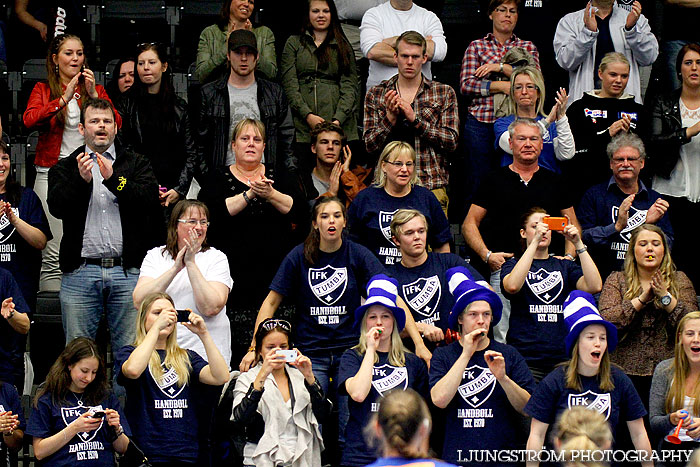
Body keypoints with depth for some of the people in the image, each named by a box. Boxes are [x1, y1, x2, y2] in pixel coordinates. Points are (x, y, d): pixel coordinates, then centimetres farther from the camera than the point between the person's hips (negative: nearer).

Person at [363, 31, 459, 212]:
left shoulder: (444, 93, 8)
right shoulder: (375, 94, 11)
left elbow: (451, 142, -2)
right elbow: (371, 145, 6)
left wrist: (415, 119, -11)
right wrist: (390, 117, -11)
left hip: (431, 187, -1)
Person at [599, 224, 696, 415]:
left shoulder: (679, 280, 10)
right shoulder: (616, 280, 8)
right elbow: (607, 321, -8)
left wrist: (666, 297, -12)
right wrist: (642, 299, -12)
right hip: (627, 371, 0)